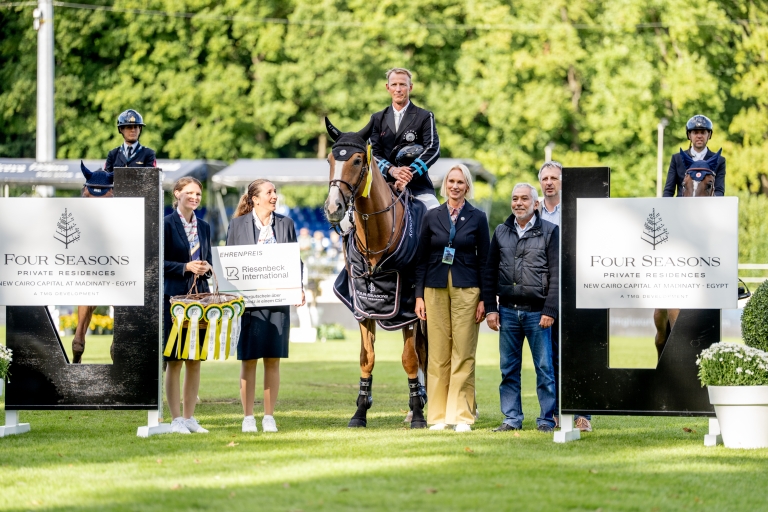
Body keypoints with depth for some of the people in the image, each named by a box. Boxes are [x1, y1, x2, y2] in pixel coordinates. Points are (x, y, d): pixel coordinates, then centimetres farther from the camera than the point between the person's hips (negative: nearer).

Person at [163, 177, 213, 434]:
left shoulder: (204, 227, 14)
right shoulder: (166, 224, -4)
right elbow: (158, 262, -8)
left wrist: (207, 268, -3)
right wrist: (186, 267, -18)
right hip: (174, 296, -6)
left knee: (195, 360, 7)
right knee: (174, 360, -3)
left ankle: (189, 417, 12)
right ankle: (176, 419, 0)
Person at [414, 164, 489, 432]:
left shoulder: (477, 218, 4)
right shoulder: (432, 217, 7)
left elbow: (484, 260, 3)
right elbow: (422, 259, 9)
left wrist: (483, 299, -2)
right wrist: (419, 295, 2)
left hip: (466, 290, -1)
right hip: (436, 289, 2)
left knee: (463, 354, -2)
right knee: (438, 354, 3)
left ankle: (462, 416, 1)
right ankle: (438, 416, 7)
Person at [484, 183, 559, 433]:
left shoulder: (550, 231, 0)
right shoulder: (501, 232, 11)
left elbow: (556, 275, -4)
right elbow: (490, 272, 12)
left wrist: (549, 311, -11)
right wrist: (490, 308, 3)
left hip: (537, 311, -4)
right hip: (507, 310, 4)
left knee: (544, 367, -1)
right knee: (509, 369, 6)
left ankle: (547, 419, 4)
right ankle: (512, 418, 12)